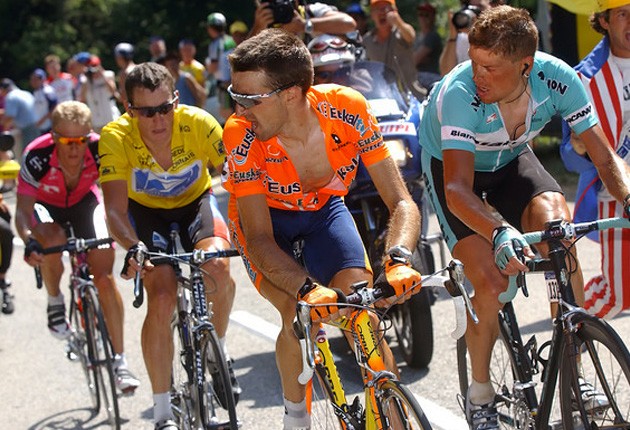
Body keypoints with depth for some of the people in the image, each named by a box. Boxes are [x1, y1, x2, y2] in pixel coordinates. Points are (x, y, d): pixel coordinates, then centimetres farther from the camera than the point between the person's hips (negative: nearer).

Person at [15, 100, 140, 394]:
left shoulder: (100, 150, -33)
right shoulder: (37, 156, -36)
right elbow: (23, 210, -33)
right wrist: (29, 241, -53)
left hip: (84, 201, 1)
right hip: (45, 204, -1)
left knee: (104, 276, -12)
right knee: (52, 240, -35)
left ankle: (120, 362, -4)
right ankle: (55, 303, -3)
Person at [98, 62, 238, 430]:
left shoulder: (199, 124, -28)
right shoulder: (116, 138, -28)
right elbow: (115, 209, -31)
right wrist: (133, 247, -52)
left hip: (195, 202, 0)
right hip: (146, 210, 0)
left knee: (217, 267, -31)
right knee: (162, 299, -20)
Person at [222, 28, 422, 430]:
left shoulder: (348, 110, -30)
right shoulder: (242, 136, -33)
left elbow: (402, 203, -27)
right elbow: (260, 239, -32)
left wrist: (399, 260, -47)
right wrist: (307, 288, -50)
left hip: (324, 207, 1)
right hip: (264, 215, -1)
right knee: (299, 314, -22)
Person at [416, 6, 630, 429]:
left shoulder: (557, 80, -28)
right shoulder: (460, 94, -38)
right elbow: (457, 190, -46)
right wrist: (499, 232, -64)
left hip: (510, 161, 3)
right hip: (450, 164, -3)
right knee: (492, 281, -20)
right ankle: (480, 392, 5)